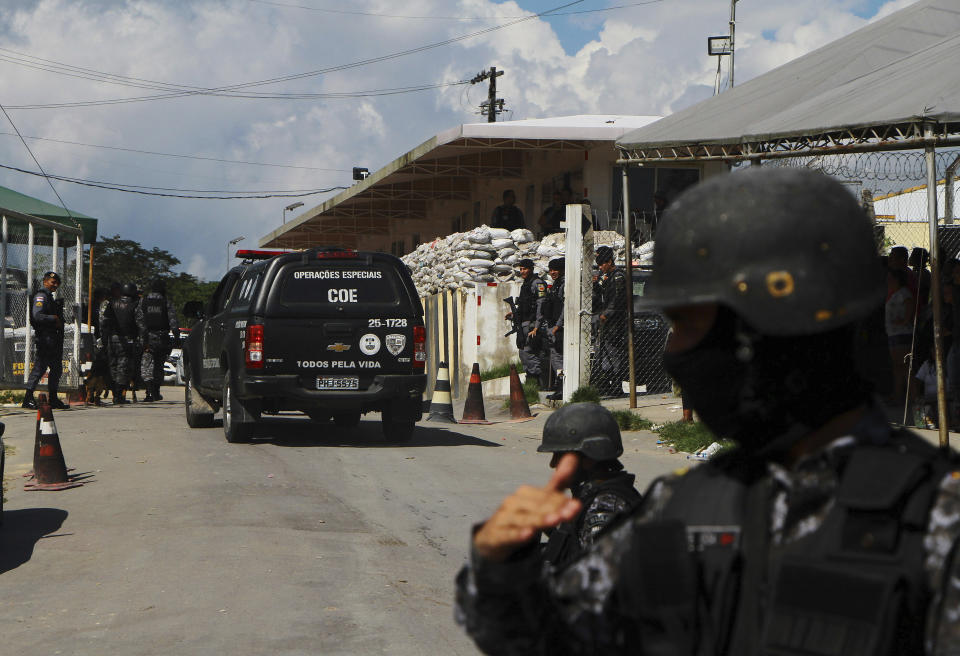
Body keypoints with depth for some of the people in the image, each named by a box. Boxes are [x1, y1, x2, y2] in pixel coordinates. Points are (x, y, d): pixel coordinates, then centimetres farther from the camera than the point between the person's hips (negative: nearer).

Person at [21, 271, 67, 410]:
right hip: (45, 336, -10)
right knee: (40, 366, -11)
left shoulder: (50, 297, 23)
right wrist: (54, 318, -13)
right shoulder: (41, 296, -8)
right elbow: (37, 316, -20)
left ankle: (53, 399, 14)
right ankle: (28, 398, -9)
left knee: (56, 367, 10)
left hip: (53, 337, 10)